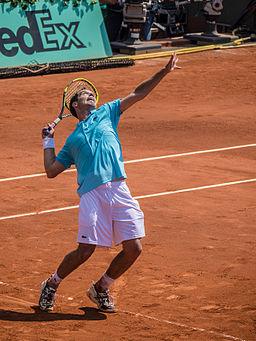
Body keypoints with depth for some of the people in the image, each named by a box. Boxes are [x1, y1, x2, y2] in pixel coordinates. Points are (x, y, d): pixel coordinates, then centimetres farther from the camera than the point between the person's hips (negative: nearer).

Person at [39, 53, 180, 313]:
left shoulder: (106, 114, 24)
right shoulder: (72, 140, 22)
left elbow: (137, 94, 17)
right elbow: (51, 171, 20)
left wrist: (163, 72, 10)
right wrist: (48, 141, 21)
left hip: (120, 192, 2)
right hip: (93, 194, -2)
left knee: (133, 248, -5)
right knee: (85, 251, -8)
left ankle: (100, 289, 17)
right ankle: (51, 285, 16)